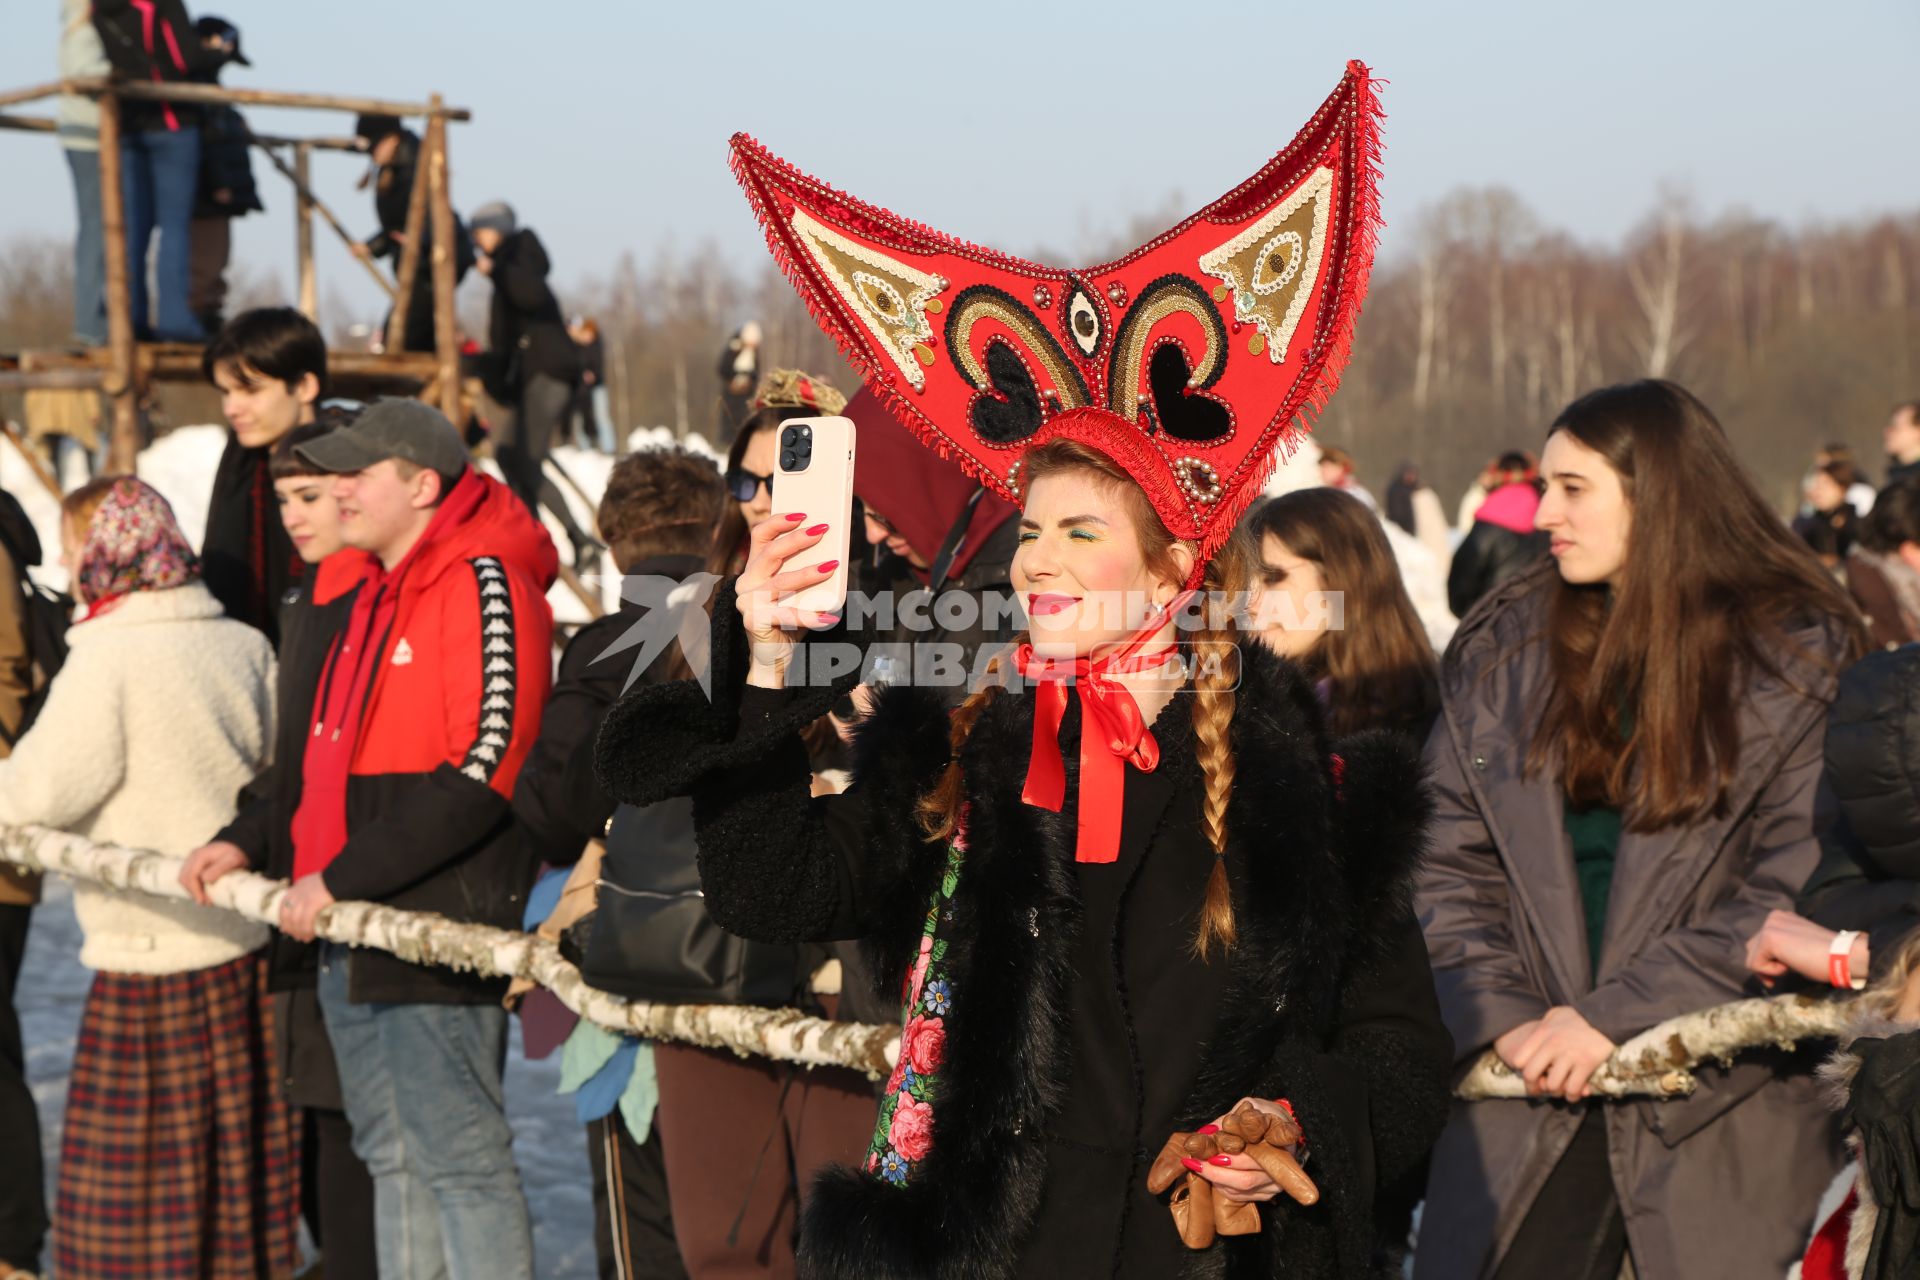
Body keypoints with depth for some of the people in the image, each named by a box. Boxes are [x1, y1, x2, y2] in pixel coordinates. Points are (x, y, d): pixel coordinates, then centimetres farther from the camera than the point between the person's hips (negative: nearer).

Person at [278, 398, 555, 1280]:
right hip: (351, 932, 9)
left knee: (459, 1156, -3)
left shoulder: (484, 585, -14)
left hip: (438, 928, -9)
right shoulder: (372, 592, 16)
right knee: (394, 1155, 16)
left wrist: (343, 879, -19)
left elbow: (480, 776, -21)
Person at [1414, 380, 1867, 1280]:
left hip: (1726, 1111, -2)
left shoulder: (1798, 656, -2)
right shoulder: (1500, 649, 8)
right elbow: (1446, 861, 5)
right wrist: (1501, 1015, -10)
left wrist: (1615, 1014, -15)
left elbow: (1797, 891, -9)